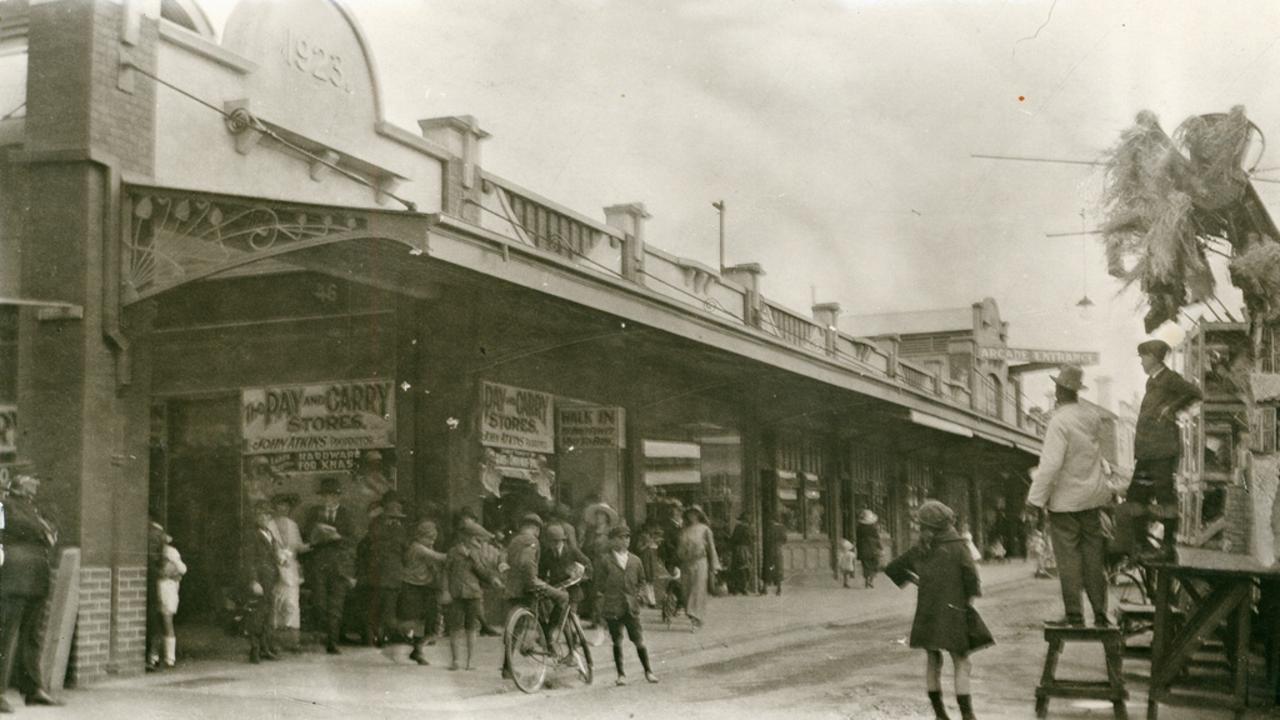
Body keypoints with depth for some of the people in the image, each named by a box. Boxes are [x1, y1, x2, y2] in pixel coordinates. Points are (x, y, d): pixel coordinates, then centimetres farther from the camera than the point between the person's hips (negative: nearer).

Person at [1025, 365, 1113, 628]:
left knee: (1068, 558, 0)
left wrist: (1035, 498, -15)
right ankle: (1100, 614, 15)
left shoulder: (1060, 421, -19)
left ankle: (1074, 615, 3)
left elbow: (1051, 464, -22)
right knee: (1093, 556, 11)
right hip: (1092, 497, 7)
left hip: (1065, 500, -6)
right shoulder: (1093, 417, 4)